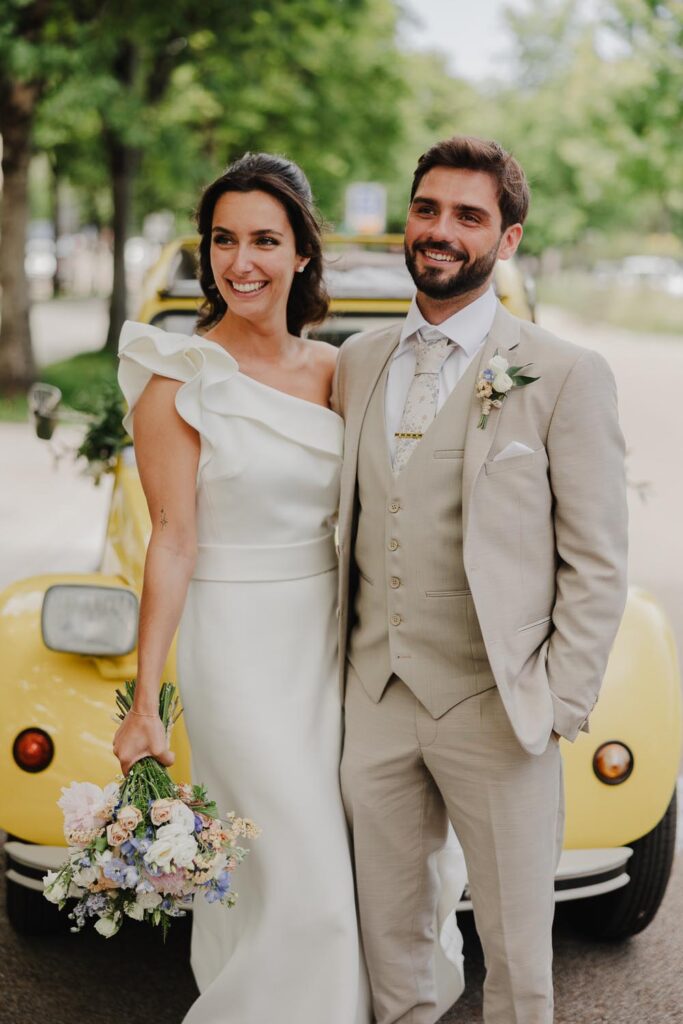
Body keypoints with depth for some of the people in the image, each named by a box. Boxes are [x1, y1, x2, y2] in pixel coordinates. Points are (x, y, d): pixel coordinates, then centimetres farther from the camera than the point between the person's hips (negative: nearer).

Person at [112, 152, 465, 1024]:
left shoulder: (332, 370, 5)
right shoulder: (177, 379, -10)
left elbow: (355, 515, 11)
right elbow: (173, 541, -13)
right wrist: (144, 702, -16)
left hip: (333, 642, 6)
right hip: (239, 649, -5)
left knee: (343, 867, 14)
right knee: (304, 891, -4)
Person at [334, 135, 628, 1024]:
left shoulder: (566, 377, -8)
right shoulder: (358, 361, 9)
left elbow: (597, 562, -7)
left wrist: (558, 706, -10)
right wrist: (343, 661, 8)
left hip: (492, 711, -4)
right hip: (374, 700, 5)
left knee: (517, 949, 8)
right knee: (387, 926, 17)